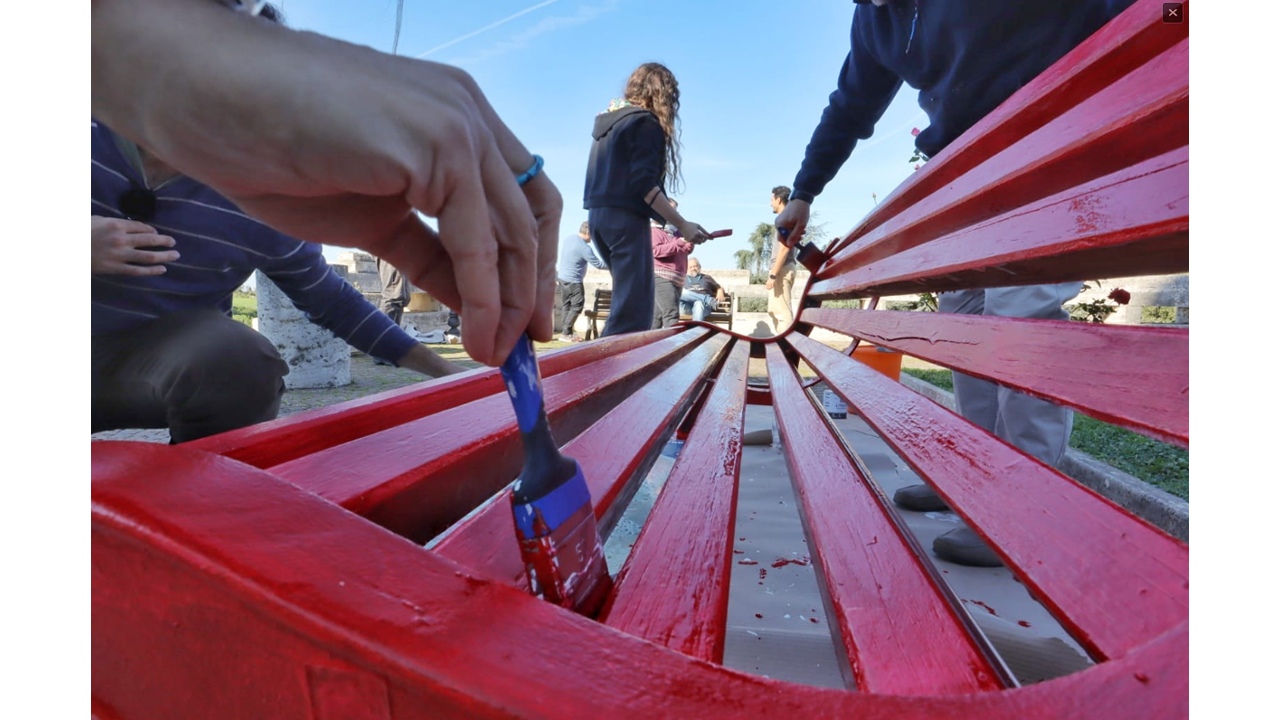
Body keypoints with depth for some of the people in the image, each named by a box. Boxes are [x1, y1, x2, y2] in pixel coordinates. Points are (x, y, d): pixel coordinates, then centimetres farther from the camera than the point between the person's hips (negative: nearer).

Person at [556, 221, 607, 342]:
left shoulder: (567, 239, 7)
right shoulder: (584, 247, -19)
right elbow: (597, 264, -16)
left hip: (561, 277, 9)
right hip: (573, 280, -9)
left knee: (566, 305, 12)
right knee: (577, 306, -2)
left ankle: (564, 332, 14)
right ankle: (566, 333, -4)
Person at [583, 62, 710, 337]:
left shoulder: (607, 120, 21)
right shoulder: (645, 122, -4)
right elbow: (643, 183, -16)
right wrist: (682, 224, -18)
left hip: (598, 215, 9)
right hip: (625, 217, -9)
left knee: (627, 299, 15)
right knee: (634, 307, -10)